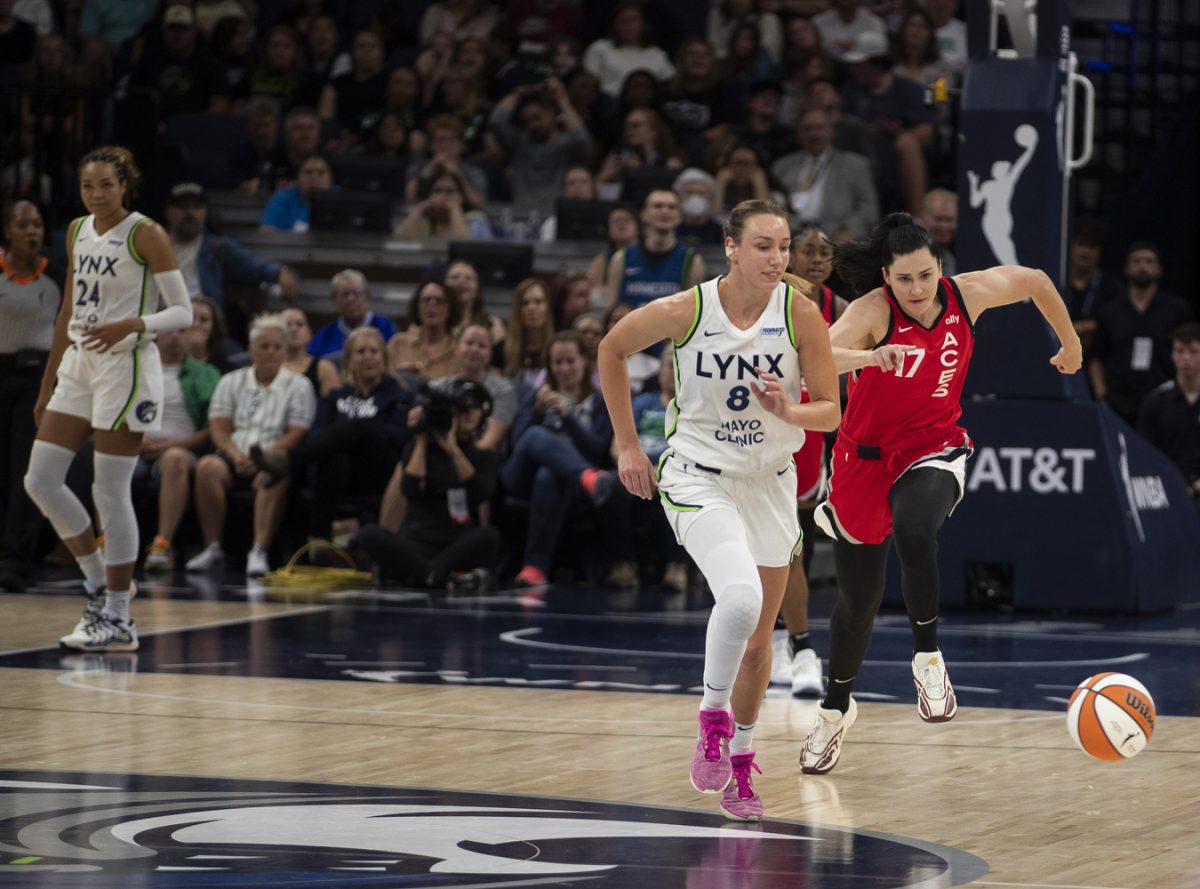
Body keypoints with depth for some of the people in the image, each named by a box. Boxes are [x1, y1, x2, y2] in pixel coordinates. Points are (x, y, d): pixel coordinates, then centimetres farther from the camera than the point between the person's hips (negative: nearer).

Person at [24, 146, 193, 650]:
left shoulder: (145, 235, -9)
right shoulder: (78, 232, 12)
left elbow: (182, 312, -10)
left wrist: (131, 325, -28)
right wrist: (47, 386, 18)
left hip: (126, 368, -8)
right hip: (79, 367, 8)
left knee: (111, 493, -7)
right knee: (40, 481, 2)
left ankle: (118, 619, -1)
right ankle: (99, 581, 17)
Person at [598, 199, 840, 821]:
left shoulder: (799, 313, -12)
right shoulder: (686, 311, -16)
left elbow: (830, 412, -6)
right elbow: (612, 350, 3)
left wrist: (788, 411, -28)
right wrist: (627, 443, 4)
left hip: (769, 483, 3)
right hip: (698, 477, -3)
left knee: (758, 640, 12)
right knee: (740, 596, -29)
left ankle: (740, 760, 33)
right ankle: (713, 718, -7)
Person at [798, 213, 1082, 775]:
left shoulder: (966, 295, -12)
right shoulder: (873, 311, -21)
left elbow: (1035, 281, 8)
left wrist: (1069, 342, 20)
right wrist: (870, 357, -57)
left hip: (933, 452, 0)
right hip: (867, 457, 0)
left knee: (914, 531, -35)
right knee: (858, 598, 11)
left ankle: (927, 659, -15)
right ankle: (836, 708, 37)